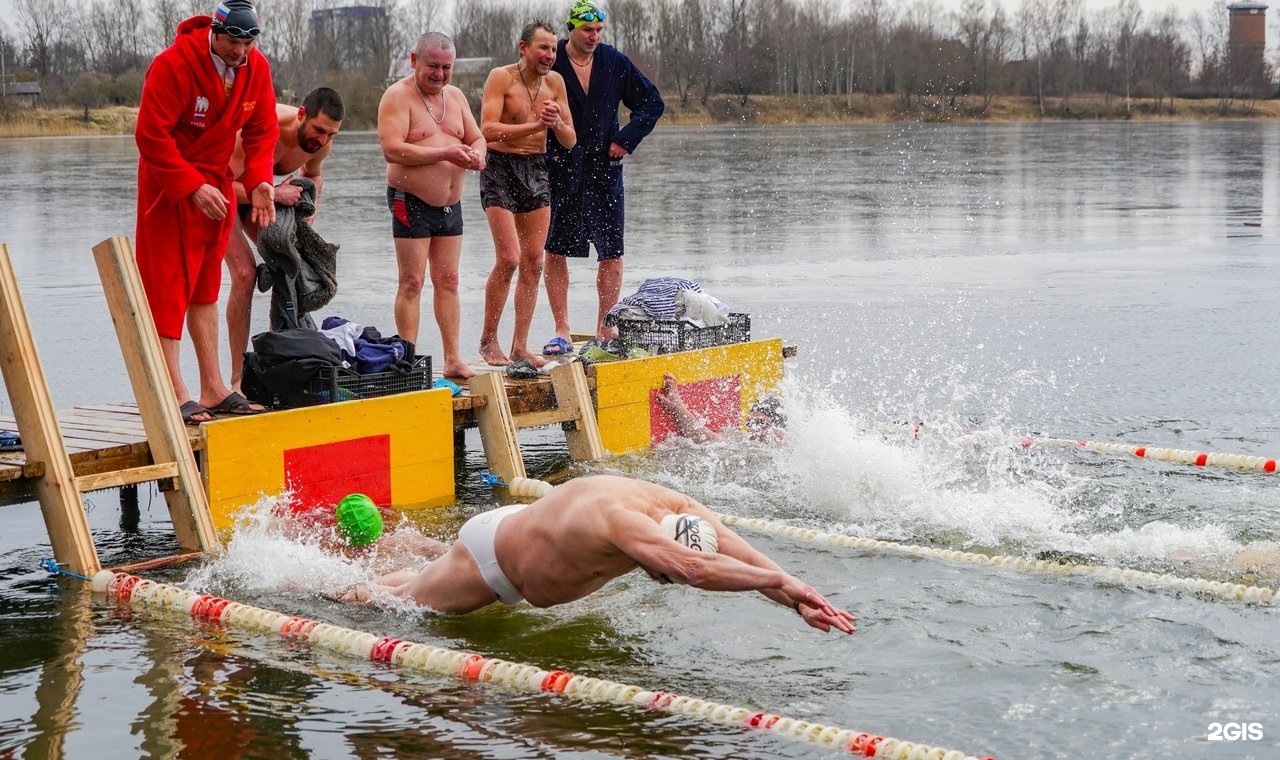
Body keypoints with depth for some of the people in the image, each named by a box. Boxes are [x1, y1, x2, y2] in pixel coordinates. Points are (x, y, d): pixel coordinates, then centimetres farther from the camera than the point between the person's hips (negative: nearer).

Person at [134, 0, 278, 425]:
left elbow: (261, 132, 5)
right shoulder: (173, 65, -21)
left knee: (206, 286, 12)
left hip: (216, 182, 7)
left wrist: (259, 180, -11)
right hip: (170, 183, -7)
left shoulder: (256, 68, -2)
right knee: (168, 282, -8)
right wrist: (193, 187, -25)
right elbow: (151, 135, -22)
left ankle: (214, 389, 16)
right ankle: (176, 394, -10)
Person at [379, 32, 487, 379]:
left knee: (448, 281, 9)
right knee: (411, 282, -6)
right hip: (411, 203, -7)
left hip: (450, 204, 7)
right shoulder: (398, 96, -9)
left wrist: (476, 154, -10)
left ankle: (453, 360, 13)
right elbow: (392, 149, -21)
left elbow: (477, 138, 15)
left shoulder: (455, 96, 12)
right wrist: (444, 154, -23)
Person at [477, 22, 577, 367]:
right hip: (500, 169, -6)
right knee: (508, 259, -14)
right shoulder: (501, 77, -10)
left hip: (537, 170, 6)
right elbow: (488, 130, -21)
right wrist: (534, 125, -26)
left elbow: (570, 141, 7)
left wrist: (557, 123, -15)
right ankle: (488, 340, 1)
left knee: (533, 262, 3)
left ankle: (519, 346, 9)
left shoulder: (555, 82, 6)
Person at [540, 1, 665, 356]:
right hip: (559, 171, -2)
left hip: (604, 170, 2)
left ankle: (605, 329, 14)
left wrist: (626, 139, 0)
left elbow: (652, 102, 11)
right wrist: (547, 150, -12)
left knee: (612, 253, 3)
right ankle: (562, 333, 7)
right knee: (555, 251, 0)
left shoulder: (615, 63, 3)